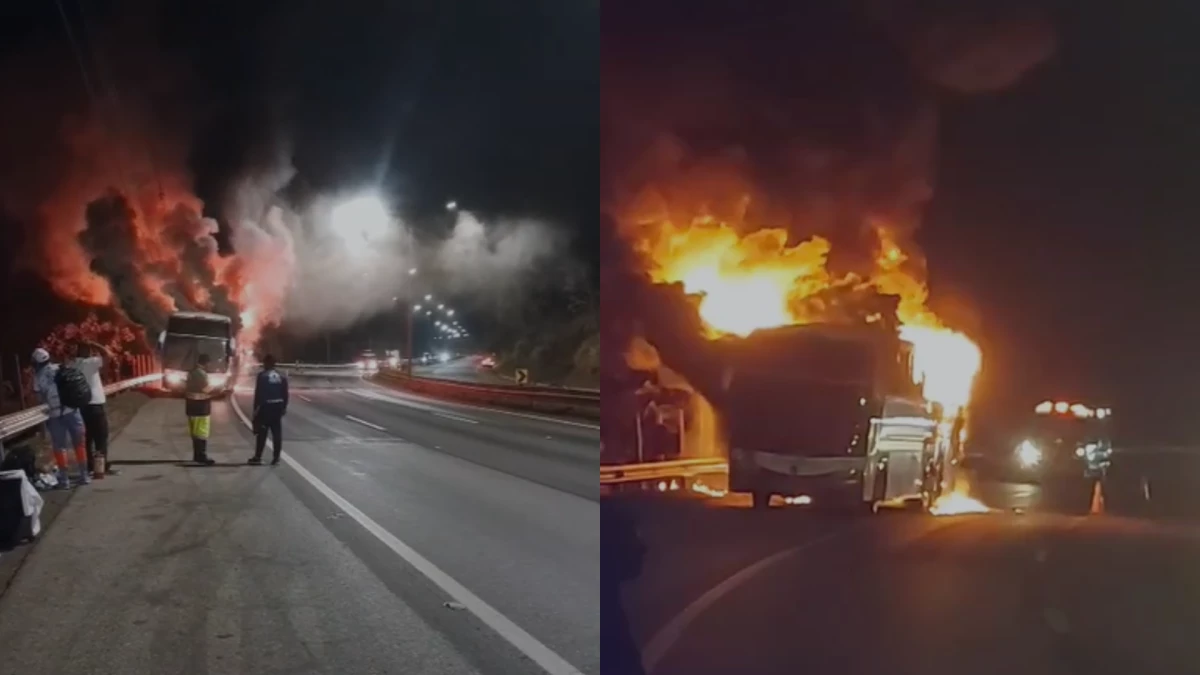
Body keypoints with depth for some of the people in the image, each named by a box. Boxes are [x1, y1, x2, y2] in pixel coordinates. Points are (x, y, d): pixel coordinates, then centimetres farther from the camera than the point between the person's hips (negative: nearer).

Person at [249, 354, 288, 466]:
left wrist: (256, 408, -7)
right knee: (277, 433, 5)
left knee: (261, 433, 3)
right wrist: (284, 407, 14)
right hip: (278, 406, 5)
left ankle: (258, 457, 7)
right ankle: (276, 457, 5)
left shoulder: (262, 376, -10)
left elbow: (258, 394, -12)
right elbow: (285, 394, 7)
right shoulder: (282, 376, 6)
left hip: (265, 407, -5)